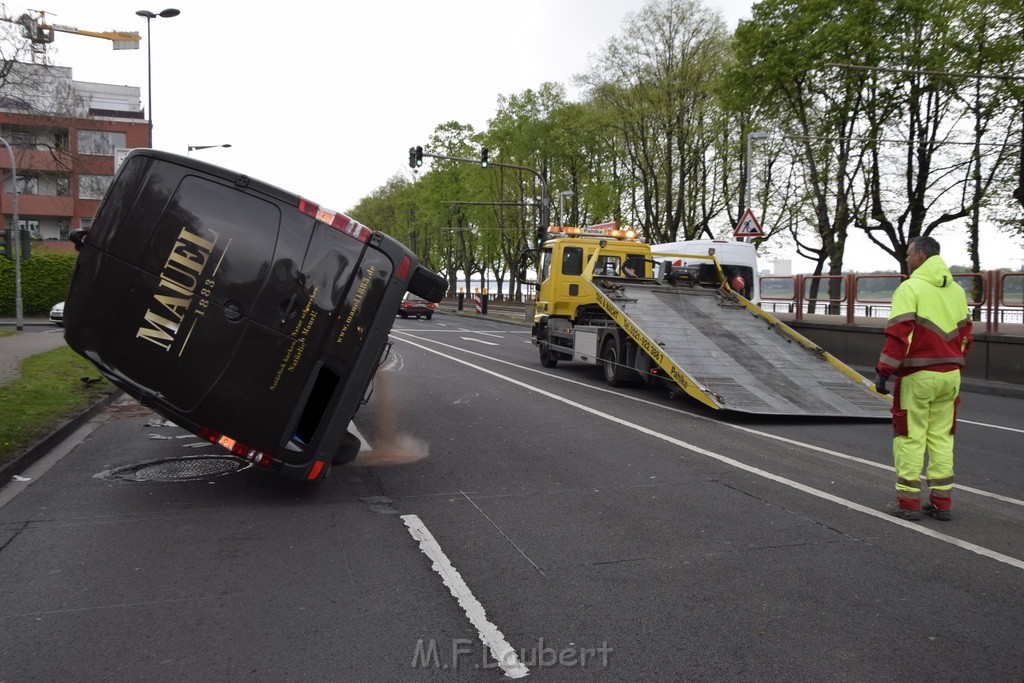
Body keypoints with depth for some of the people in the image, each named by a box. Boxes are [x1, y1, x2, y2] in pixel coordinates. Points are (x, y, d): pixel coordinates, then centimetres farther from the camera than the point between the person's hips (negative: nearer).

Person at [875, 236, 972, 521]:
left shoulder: (910, 288, -10)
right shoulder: (957, 290, 13)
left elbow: (898, 334, -17)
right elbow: (964, 335, 16)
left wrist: (883, 372, -14)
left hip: (917, 376, -7)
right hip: (950, 375, 7)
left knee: (910, 438, 1)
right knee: (942, 437, 12)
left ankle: (907, 502, 5)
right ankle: (941, 502, 16)